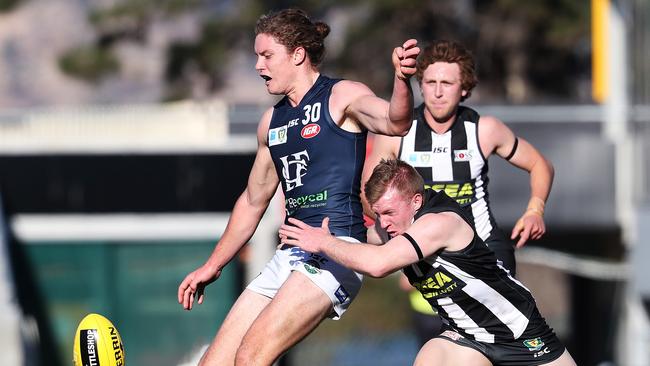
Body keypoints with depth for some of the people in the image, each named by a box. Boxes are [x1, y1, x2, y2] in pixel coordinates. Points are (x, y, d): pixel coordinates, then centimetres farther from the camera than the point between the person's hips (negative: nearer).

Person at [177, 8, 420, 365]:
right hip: (290, 254, 8)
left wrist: (402, 79, -47)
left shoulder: (341, 96, -3)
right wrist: (212, 266, 33)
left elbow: (394, 123, -25)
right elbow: (253, 201, 30)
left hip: (336, 252, -8)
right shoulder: (271, 121, 19)